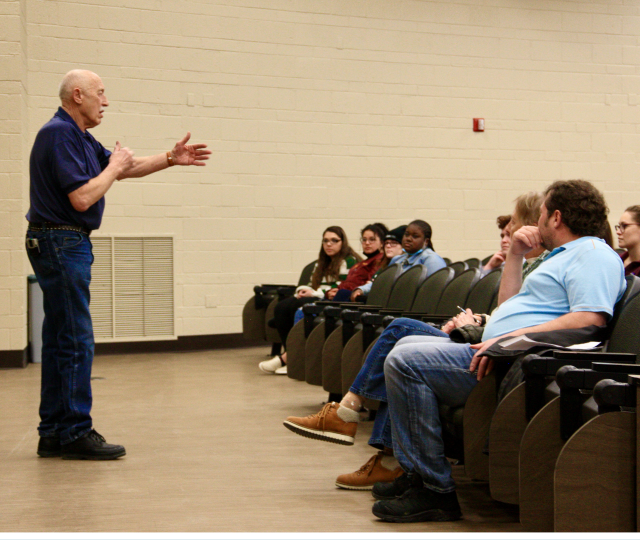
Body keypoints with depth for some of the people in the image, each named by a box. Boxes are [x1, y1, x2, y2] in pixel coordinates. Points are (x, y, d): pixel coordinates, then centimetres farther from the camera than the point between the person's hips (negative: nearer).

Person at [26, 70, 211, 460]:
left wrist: (171, 159, 16)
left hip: (68, 244, 11)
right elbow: (81, 197, -23)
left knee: (61, 340, 11)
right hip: (60, 242, -11)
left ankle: (54, 434, 15)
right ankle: (75, 432, -6)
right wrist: (114, 167, -9)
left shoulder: (79, 136, 17)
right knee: (76, 341, -9)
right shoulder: (59, 134, -15)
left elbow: (125, 168, 26)